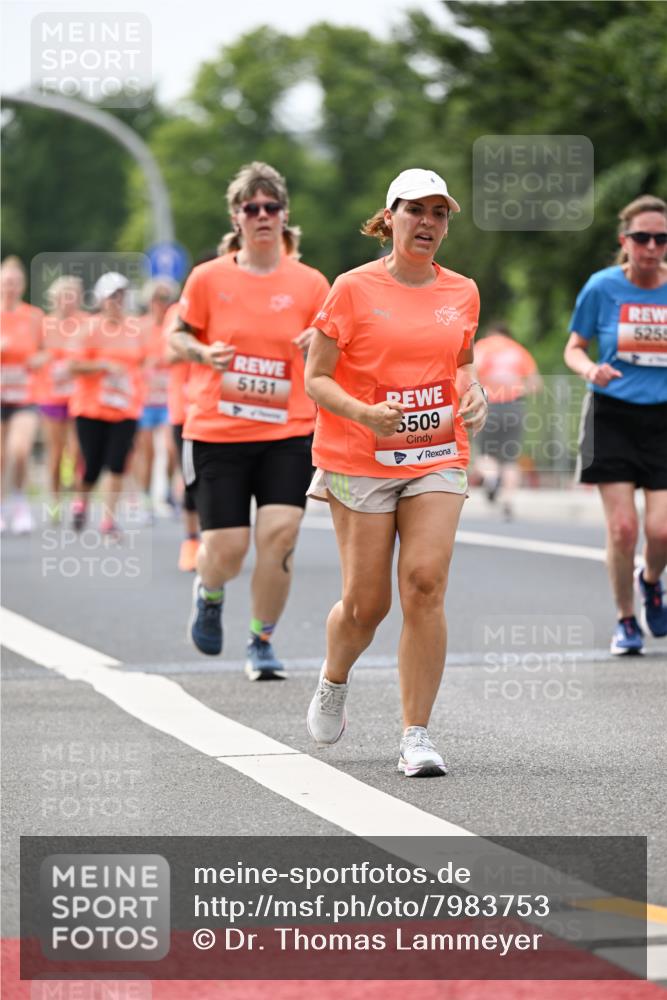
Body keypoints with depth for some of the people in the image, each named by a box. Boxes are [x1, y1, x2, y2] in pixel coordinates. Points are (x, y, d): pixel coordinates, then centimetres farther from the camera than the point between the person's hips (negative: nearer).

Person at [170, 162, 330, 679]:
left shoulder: (311, 284, 3)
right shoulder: (209, 278, 0)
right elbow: (179, 337, 10)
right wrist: (204, 353, -11)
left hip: (288, 433, 1)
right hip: (217, 432, 0)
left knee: (279, 535, -14)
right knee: (226, 549, -5)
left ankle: (262, 641, 6)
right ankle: (209, 592, 33)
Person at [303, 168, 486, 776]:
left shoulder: (462, 293, 7)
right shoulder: (354, 289, -5)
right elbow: (316, 378, -4)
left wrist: (474, 393, 3)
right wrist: (363, 413, -22)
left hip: (438, 459, 3)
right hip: (359, 462, -2)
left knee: (425, 586, -13)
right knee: (367, 604, 1)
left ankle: (416, 736, -6)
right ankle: (334, 682, 36)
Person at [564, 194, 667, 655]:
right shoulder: (602, 287, -4)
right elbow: (574, 348, 5)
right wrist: (591, 370, -16)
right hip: (613, 417, -1)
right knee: (622, 527, -8)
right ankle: (626, 620, 14)